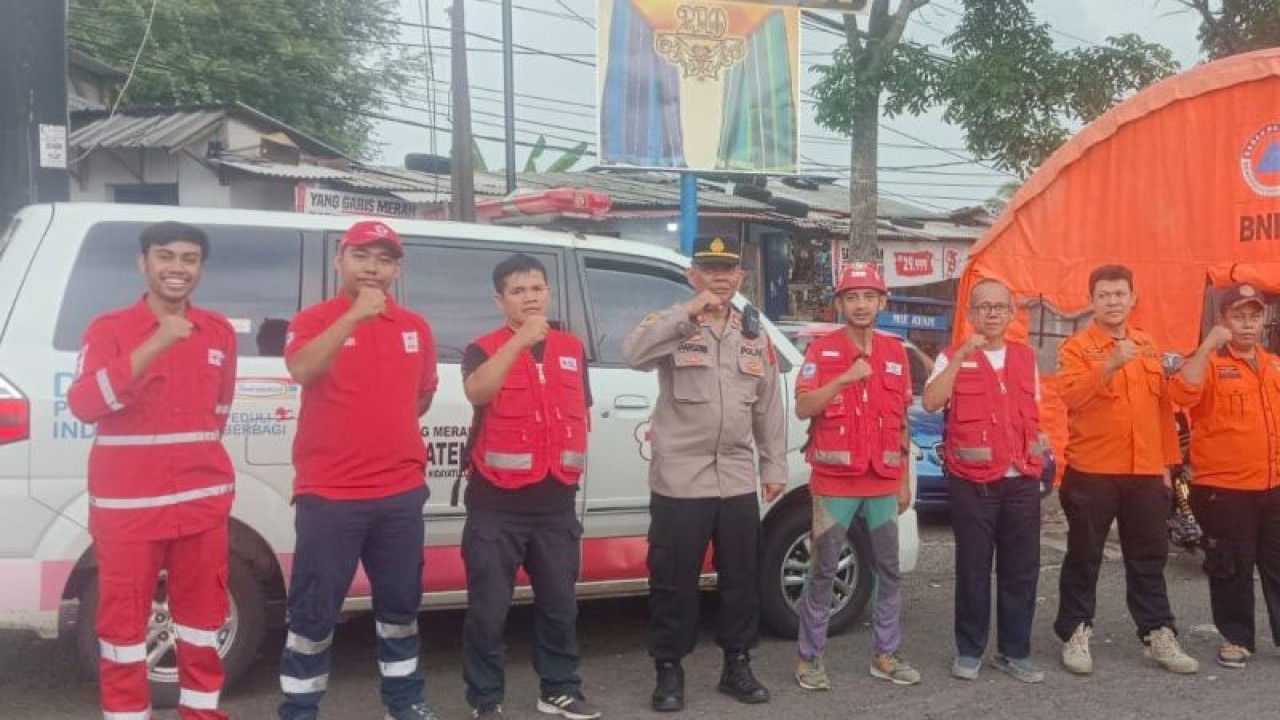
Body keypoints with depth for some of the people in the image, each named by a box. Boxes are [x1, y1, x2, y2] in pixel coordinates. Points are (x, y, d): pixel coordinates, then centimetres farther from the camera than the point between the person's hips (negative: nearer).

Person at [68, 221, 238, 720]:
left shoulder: (219, 332, 9)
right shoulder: (109, 329, -5)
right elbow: (84, 405, -21)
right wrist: (154, 346, -28)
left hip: (203, 501, 4)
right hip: (128, 506, -4)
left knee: (203, 615, 14)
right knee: (124, 620, 2)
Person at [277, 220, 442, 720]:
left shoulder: (415, 328, 9)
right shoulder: (313, 320, -4)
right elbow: (301, 371, -26)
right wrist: (355, 314, -32)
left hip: (401, 492, 4)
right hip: (329, 495, -4)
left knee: (400, 603, 15)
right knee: (314, 610, 2)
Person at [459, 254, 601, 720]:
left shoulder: (572, 349, 11)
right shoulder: (484, 349, -3)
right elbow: (477, 392, -25)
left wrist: (575, 461, 9)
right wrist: (521, 339, -28)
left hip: (556, 502, 4)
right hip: (497, 504, -4)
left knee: (559, 603, 14)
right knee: (489, 608, 1)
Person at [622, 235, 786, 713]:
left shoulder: (755, 335, 13)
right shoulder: (672, 324, -2)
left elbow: (768, 408, 15)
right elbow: (634, 353, -24)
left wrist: (774, 466, 12)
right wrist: (689, 313, -26)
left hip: (738, 480, 5)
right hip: (680, 480, -4)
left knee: (742, 579, 12)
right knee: (674, 581, 2)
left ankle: (737, 667, 27)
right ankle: (669, 671, 16)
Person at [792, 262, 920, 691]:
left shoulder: (896, 352, 9)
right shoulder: (822, 350, -3)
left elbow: (901, 422, 13)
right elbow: (803, 409, -13)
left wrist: (905, 481, 12)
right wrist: (846, 378, -22)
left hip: (883, 484, 4)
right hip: (834, 483, -4)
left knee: (889, 572, 11)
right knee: (823, 572, 2)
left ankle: (885, 655, 24)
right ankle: (810, 658, 13)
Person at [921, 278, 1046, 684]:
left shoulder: (1027, 358, 12)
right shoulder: (953, 358, -2)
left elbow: (1036, 413, 21)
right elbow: (931, 403, -19)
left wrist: (1040, 456, 11)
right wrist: (960, 357, -23)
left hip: (1022, 481, 4)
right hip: (973, 482, -4)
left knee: (1021, 569, 8)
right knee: (973, 568, 3)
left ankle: (1014, 652, 20)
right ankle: (969, 651, 16)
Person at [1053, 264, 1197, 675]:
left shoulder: (1148, 348, 12)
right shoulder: (1076, 347, -5)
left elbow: (1163, 407, 16)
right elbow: (1070, 396, -21)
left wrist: (1167, 463, 14)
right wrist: (1110, 365, -33)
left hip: (1145, 472, 5)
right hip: (1092, 472, -4)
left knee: (1149, 558, 12)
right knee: (1084, 559, 5)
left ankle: (1158, 635, 21)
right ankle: (1076, 634, 15)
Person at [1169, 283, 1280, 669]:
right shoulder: (1209, 362, -5)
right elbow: (1183, 393, -26)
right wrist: (1209, 344, -26)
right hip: (1223, 489, -5)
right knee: (1232, 568, 5)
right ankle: (1237, 638, 19)